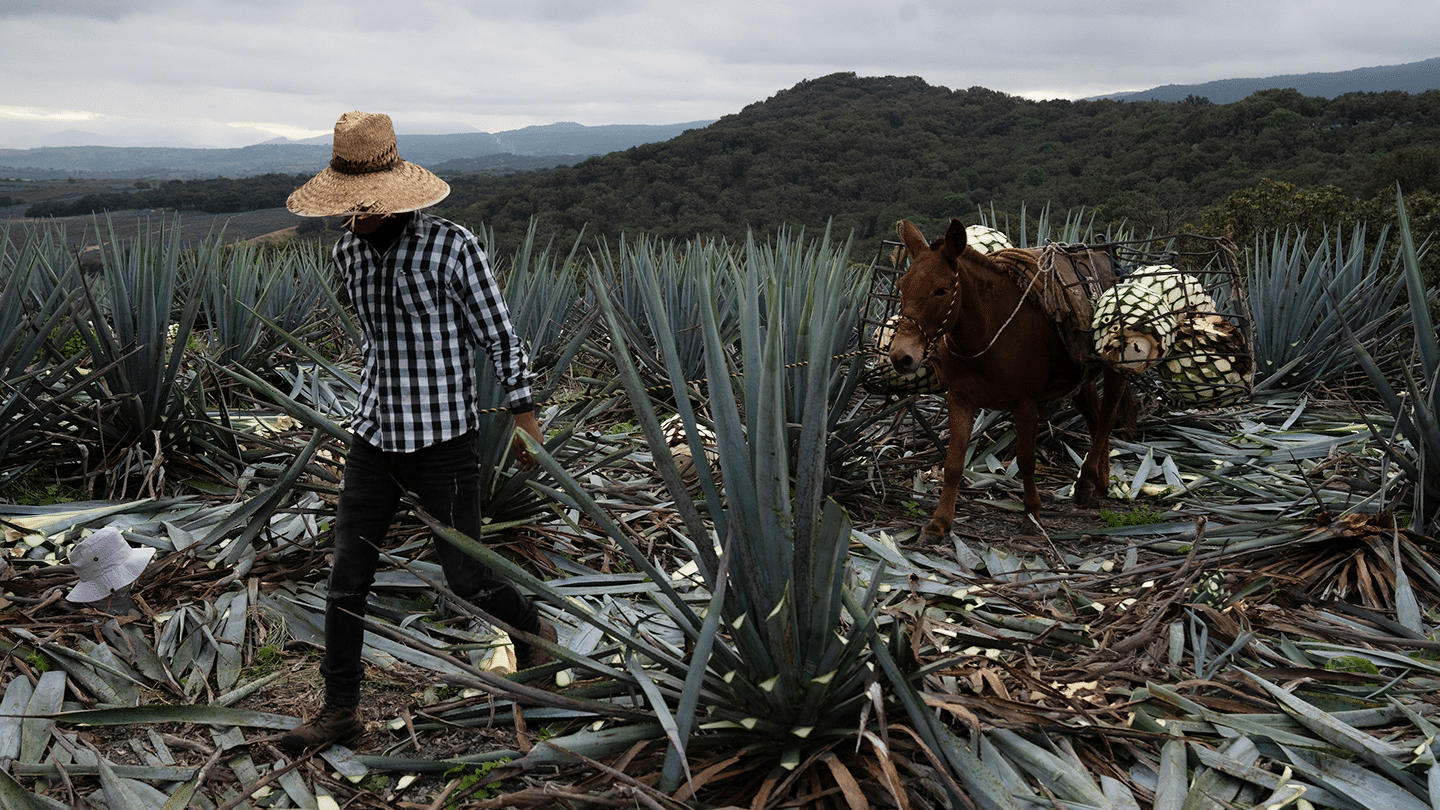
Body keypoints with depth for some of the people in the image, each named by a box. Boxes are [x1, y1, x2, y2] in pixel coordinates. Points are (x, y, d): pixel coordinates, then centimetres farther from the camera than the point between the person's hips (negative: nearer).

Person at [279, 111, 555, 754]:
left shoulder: (451, 248, -14)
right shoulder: (347, 253, 4)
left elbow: (499, 336, -6)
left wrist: (524, 414, -7)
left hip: (442, 442, -5)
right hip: (372, 439, 5)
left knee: (465, 577, 3)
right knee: (346, 580, 5)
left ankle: (534, 635, 32)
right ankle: (340, 709, 20)